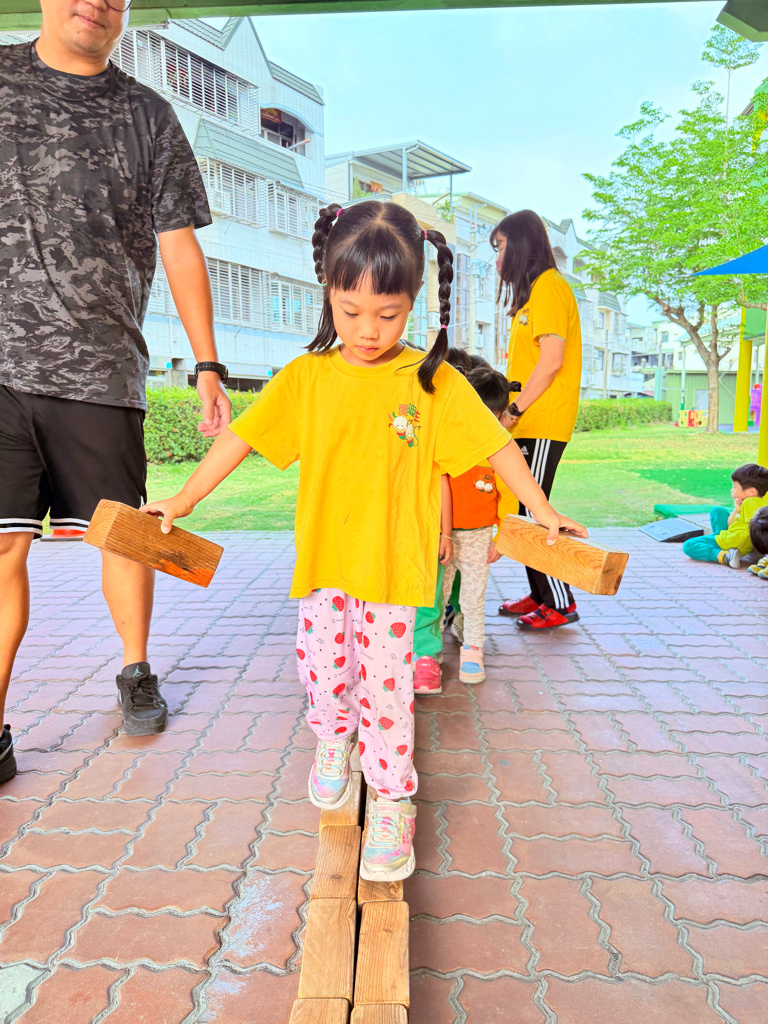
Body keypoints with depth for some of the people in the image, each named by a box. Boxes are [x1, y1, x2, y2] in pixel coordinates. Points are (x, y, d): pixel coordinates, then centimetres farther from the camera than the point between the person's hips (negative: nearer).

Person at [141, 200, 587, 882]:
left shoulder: (433, 381, -4)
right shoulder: (306, 376, 0)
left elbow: (494, 444, 1)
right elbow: (242, 436, 4)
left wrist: (541, 509, 2)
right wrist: (184, 500, 6)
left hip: (393, 566, -2)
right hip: (322, 559, 3)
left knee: (386, 685, 0)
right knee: (323, 668, 14)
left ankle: (393, 800, 21)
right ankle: (334, 738, 46)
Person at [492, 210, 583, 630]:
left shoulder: (549, 286, -9)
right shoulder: (534, 290, 22)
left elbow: (552, 361, -18)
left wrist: (514, 411, -15)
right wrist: (512, 410, 13)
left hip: (541, 425, -9)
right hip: (529, 423, 10)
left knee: (530, 512, -6)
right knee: (521, 512, 11)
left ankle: (560, 604, 4)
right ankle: (540, 595, 20)